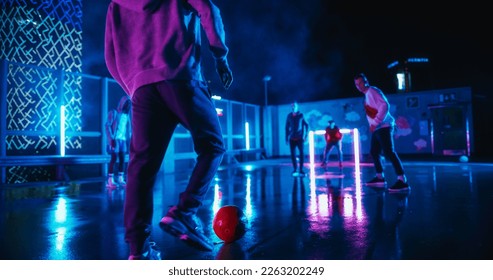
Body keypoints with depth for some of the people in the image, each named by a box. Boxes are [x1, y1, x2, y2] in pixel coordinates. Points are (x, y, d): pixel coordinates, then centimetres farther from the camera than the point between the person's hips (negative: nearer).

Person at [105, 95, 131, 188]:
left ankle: (120, 179, 11)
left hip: (123, 140, 5)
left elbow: (129, 128, 15)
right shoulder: (114, 113, -2)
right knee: (114, 159, -6)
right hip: (115, 139, -5)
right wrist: (111, 139, -15)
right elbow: (108, 126, -7)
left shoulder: (127, 115, 13)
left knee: (122, 159, 5)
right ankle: (110, 181, -2)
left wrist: (129, 139, 8)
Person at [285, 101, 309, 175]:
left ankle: (301, 169, 2)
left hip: (300, 138, -2)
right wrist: (287, 137, 7)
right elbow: (287, 127, 10)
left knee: (302, 153, -6)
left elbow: (306, 125, 4)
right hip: (292, 138, 2)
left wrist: (305, 135, -3)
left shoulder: (301, 115, 1)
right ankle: (295, 169, 11)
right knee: (293, 154, 1)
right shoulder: (289, 116, 6)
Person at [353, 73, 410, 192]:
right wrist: (374, 125, 8)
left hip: (383, 127, -10)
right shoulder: (367, 95, 19)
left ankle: (402, 181, -20)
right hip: (377, 128, 10)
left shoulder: (372, 91, -8)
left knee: (389, 152, -17)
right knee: (374, 152, 15)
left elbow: (385, 106, -21)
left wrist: (375, 123, -24)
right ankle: (380, 178, 25)